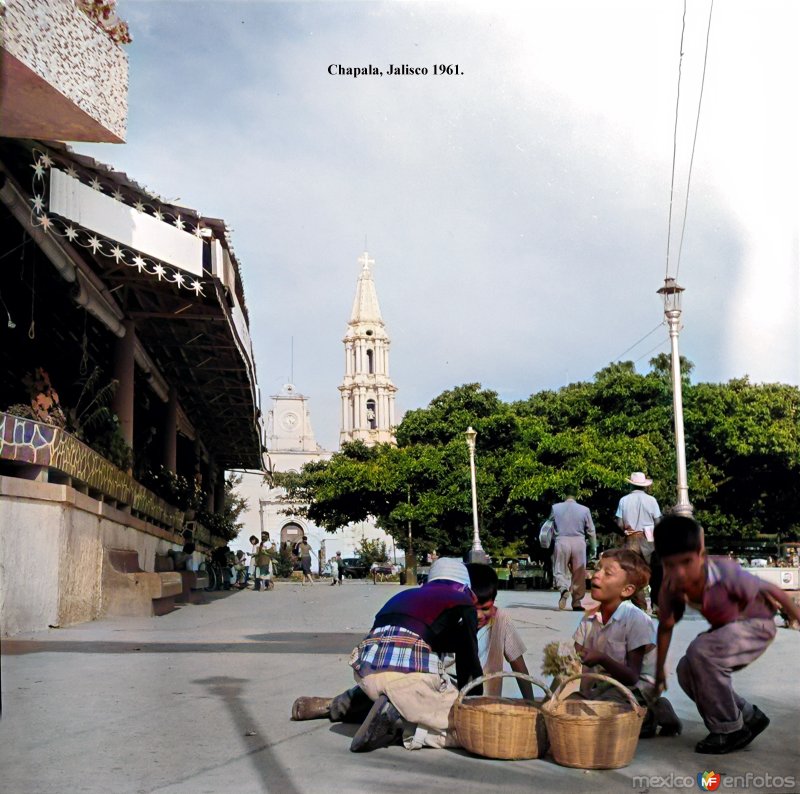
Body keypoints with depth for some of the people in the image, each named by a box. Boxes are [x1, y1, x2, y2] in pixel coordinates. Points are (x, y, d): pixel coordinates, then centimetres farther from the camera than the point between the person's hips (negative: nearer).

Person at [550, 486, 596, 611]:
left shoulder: (556, 508, 0)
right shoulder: (584, 510, -1)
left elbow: (550, 527, 9)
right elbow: (591, 531, 4)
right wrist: (593, 548, 15)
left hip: (561, 541, 0)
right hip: (579, 542, 0)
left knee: (560, 571, 8)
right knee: (579, 574, 10)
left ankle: (564, 589, -21)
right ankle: (577, 602, 14)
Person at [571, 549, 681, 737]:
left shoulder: (636, 620, -17)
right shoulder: (590, 618, 1)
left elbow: (632, 676, -19)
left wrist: (602, 659, -34)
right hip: (602, 683, 7)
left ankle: (648, 718, -2)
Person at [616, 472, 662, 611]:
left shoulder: (624, 500, -1)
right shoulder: (651, 500, -3)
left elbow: (619, 523, -3)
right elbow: (658, 522, -4)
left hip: (630, 541, 1)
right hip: (648, 540, -1)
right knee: (655, 573, 9)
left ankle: (640, 606, 2)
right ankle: (657, 605, 10)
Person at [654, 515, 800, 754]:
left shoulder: (725, 573, -35)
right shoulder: (670, 586, -19)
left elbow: (771, 591, -20)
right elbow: (665, 627, -3)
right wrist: (659, 670, 1)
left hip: (757, 625, -6)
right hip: (723, 629, 7)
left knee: (700, 652, -29)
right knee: (686, 671, -10)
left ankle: (729, 729, -9)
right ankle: (749, 717, 13)